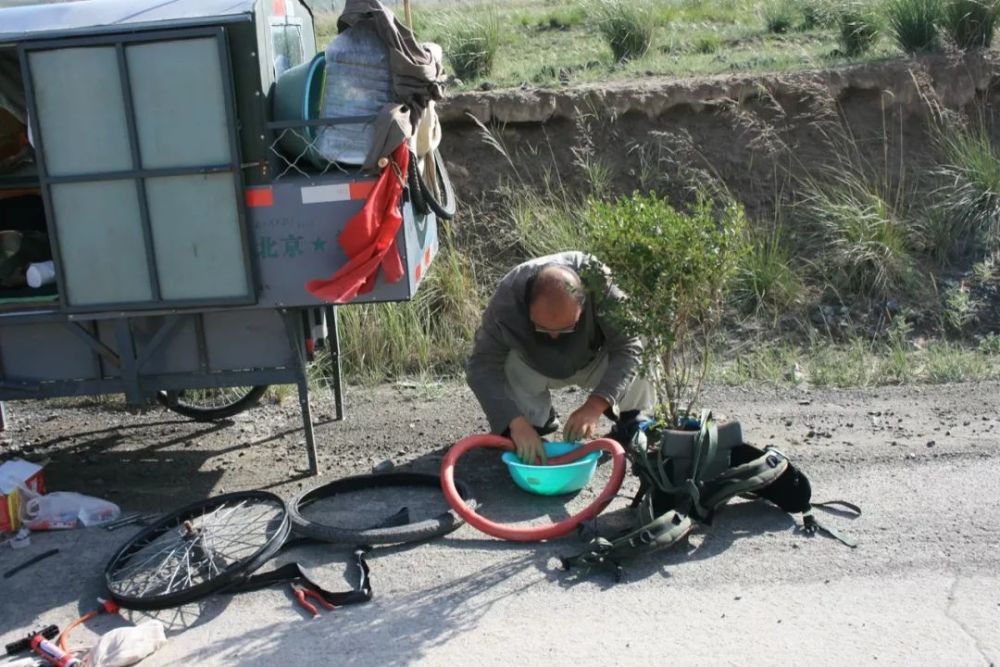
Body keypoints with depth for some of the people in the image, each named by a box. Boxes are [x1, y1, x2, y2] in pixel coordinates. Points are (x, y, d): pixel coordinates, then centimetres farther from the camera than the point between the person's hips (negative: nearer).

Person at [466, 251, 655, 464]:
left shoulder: (599, 283, -38)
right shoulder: (507, 298, -36)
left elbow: (628, 346, -36)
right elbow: (482, 366, -34)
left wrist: (595, 405, -49)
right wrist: (515, 420, -48)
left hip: (593, 360, -1)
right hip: (533, 366, 1)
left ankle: (630, 417, 4)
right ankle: (537, 419, 4)